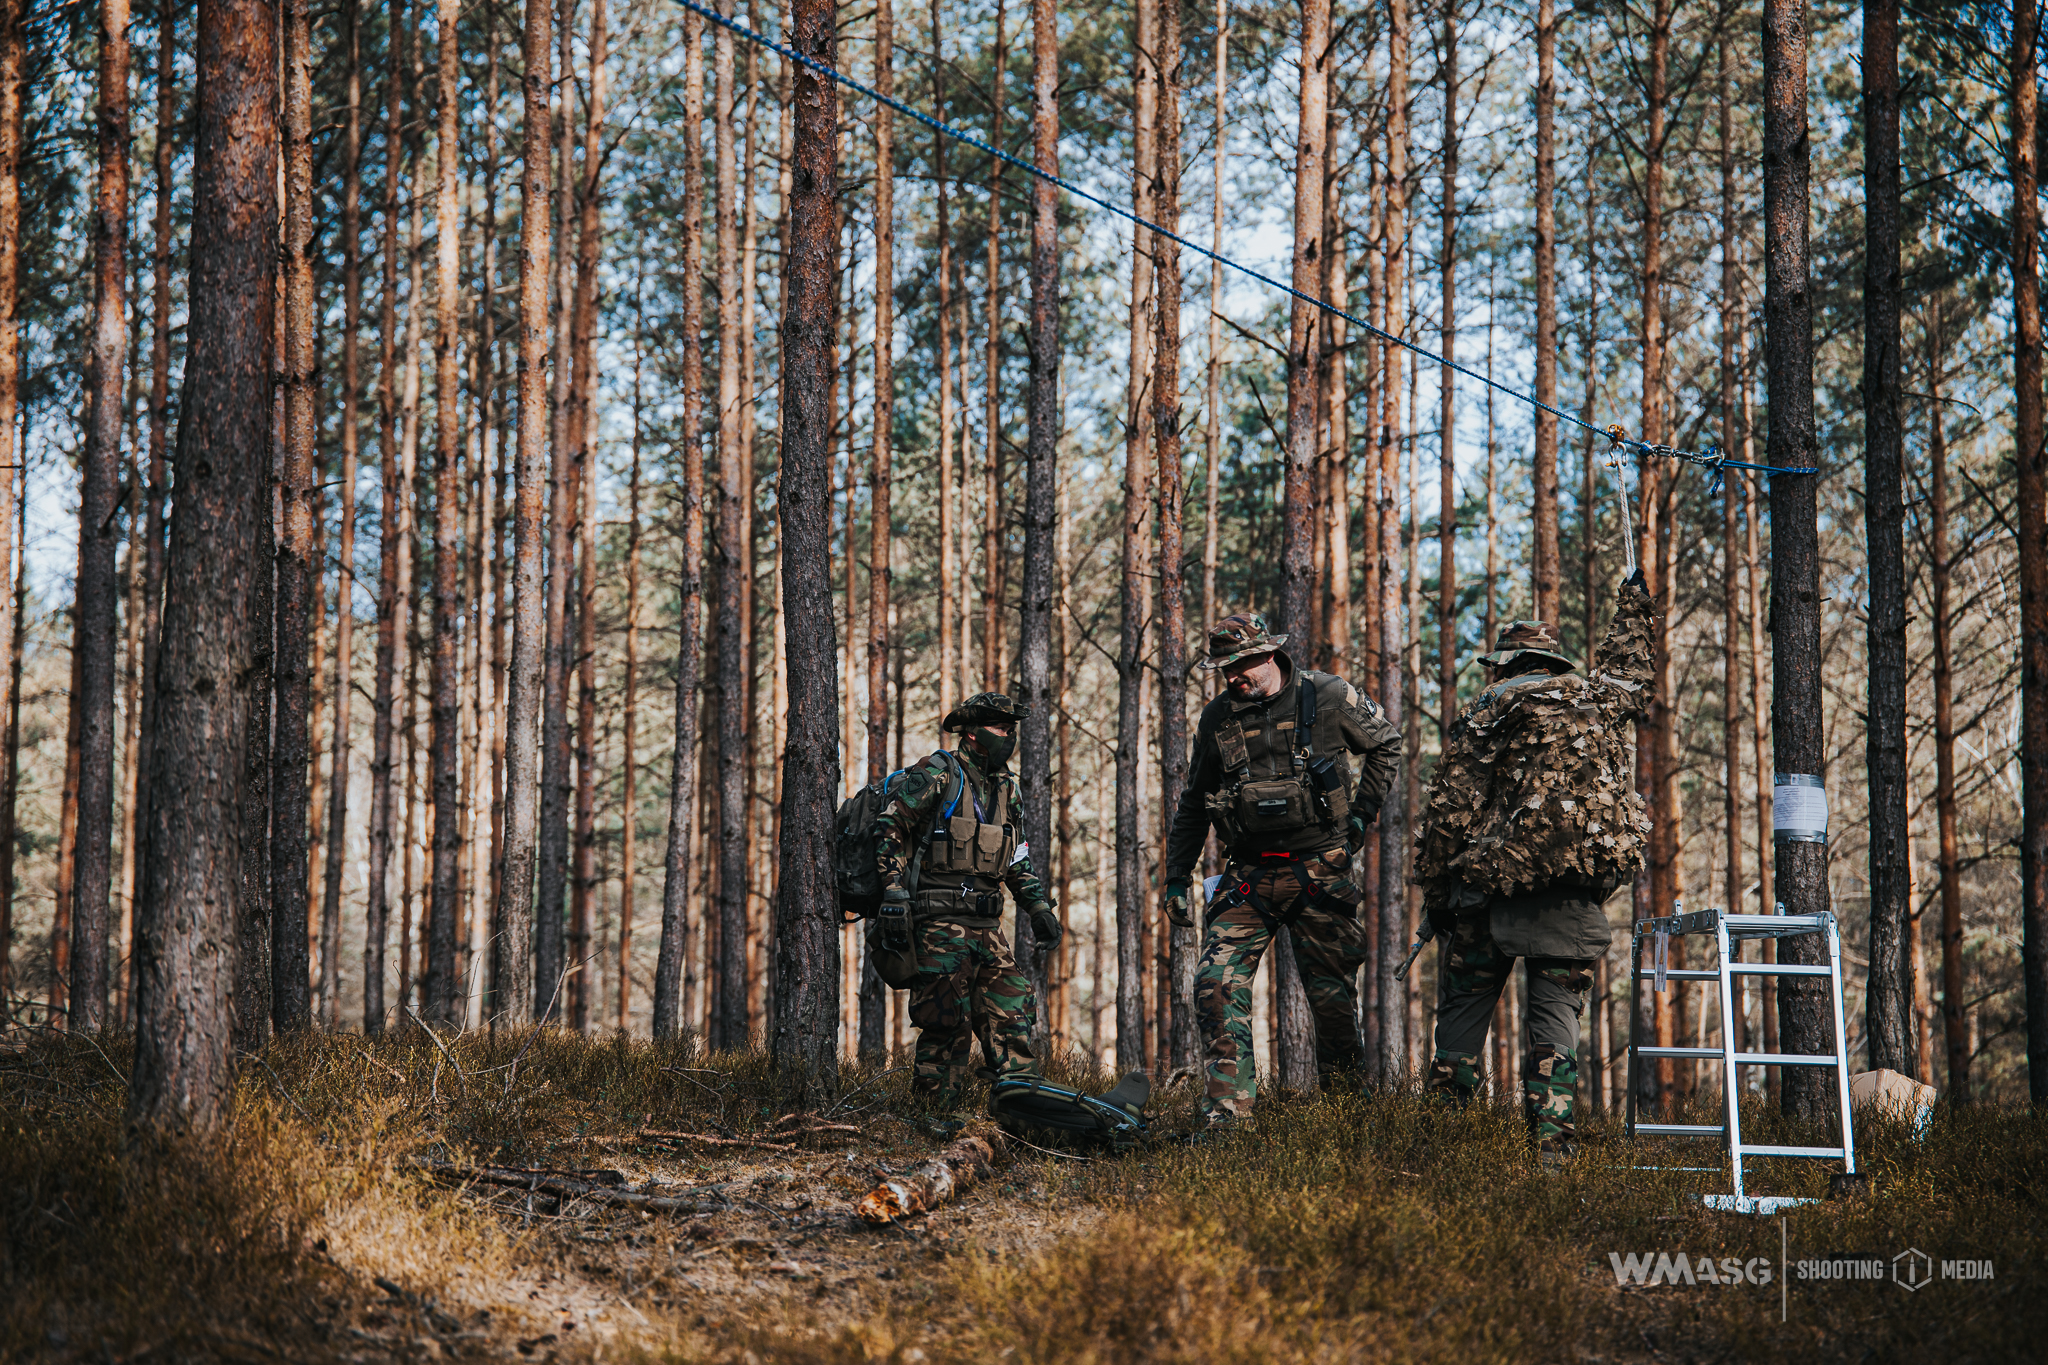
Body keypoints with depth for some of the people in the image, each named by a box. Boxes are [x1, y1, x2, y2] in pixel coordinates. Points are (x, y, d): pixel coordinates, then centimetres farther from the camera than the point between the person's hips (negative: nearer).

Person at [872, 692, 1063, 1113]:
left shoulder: (1005, 788, 18)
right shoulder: (937, 774, -6)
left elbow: (1015, 857, 27)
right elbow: (890, 827, -12)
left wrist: (1039, 908, 18)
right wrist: (894, 895, -19)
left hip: (987, 927, 7)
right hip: (941, 922, -7)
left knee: (1012, 1014, 1)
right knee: (948, 1026, -7)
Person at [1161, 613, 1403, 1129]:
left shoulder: (1331, 697, -4)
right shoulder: (1217, 719, 5)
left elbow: (1385, 745, 12)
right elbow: (1193, 804, 16)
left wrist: (1362, 814, 4)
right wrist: (1177, 877, 14)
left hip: (1319, 869, -2)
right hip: (1251, 874, 3)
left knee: (1332, 992, 3)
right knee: (1217, 981, -13)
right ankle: (1227, 1106, -10)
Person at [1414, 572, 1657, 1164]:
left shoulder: (1483, 714, 5)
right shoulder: (1598, 698, 13)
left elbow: (1447, 815, 0)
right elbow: (1628, 665, 37)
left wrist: (1434, 894, 7)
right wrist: (1637, 603, 55)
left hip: (1494, 881, -2)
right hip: (1577, 893, 2)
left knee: (1463, 1009, 7)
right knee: (1556, 1015, 5)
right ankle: (1551, 1141, -3)